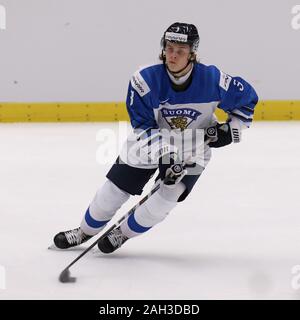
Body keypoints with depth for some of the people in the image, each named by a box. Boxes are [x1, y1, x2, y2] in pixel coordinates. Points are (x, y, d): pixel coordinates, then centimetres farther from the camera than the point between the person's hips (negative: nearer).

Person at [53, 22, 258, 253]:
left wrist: (230, 129, -16)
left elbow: (246, 98, -7)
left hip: (194, 148, -1)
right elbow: (143, 126, -20)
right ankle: (86, 231, 28)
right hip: (151, 141, 1)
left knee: (165, 198, -14)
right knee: (115, 189, 1)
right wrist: (162, 155, -31)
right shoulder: (146, 80, -24)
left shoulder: (212, 79, -24)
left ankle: (123, 233, 13)